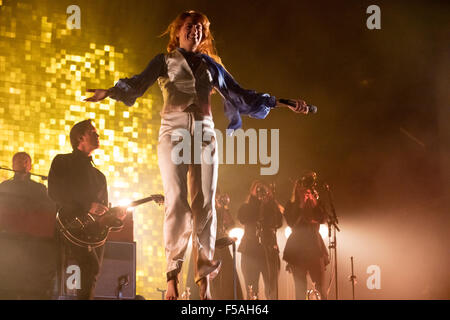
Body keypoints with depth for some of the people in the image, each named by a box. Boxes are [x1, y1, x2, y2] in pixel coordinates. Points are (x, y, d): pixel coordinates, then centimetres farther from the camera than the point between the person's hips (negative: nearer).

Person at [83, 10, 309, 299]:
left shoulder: (211, 65, 22)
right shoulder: (165, 61, 15)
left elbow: (240, 94, 21)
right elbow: (138, 84, -1)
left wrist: (281, 103, 16)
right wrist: (110, 92, -22)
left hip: (205, 134, 2)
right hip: (174, 132, -2)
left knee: (205, 205, -8)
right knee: (177, 202, -16)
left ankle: (204, 278, -9)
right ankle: (173, 272, -13)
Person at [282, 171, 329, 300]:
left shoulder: (315, 202, 12)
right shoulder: (292, 205, 7)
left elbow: (323, 218, -4)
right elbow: (292, 223, -8)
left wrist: (316, 201, -11)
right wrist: (301, 205, -11)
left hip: (314, 247, 2)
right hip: (298, 248, -2)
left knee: (321, 285, -4)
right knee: (300, 285, -1)